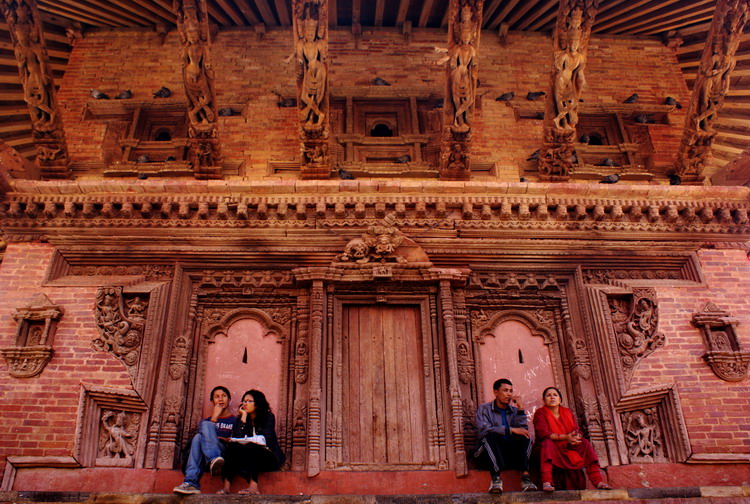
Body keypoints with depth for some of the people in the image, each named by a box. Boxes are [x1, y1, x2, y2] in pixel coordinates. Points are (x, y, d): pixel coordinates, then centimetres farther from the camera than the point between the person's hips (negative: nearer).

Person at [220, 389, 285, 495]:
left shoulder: (268, 417, 4)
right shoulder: (240, 419, 12)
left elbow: (265, 439, -11)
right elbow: (236, 437, -7)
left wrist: (246, 441, -13)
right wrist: (244, 417, -6)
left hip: (268, 457, -3)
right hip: (248, 458, 3)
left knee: (250, 448, -32)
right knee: (233, 446, -24)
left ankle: (253, 487, -45)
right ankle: (226, 487, -37)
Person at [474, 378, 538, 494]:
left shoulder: (514, 411, 18)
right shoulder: (484, 409, 6)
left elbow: (523, 430, 0)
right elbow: (483, 429, -15)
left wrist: (520, 408, -4)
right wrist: (510, 430, -22)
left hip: (512, 452, 3)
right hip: (490, 453, -3)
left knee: (524, 437, -22)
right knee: (491, 435, -32)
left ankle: (525, 475, -36)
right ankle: (496, 478, -42)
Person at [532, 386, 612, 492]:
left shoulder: (567, 412, 12)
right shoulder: (540, 413, -4)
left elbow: (577, 430, 2)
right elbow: (543, 433, -20)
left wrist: (576, 436, -25)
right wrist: (565, 437, -31)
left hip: (567, 448, 5)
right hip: (547, 448, -5)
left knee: (585, 443, -14)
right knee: (548, 442, -36)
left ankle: (598, 481, -23)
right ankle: (546, 482, -50)